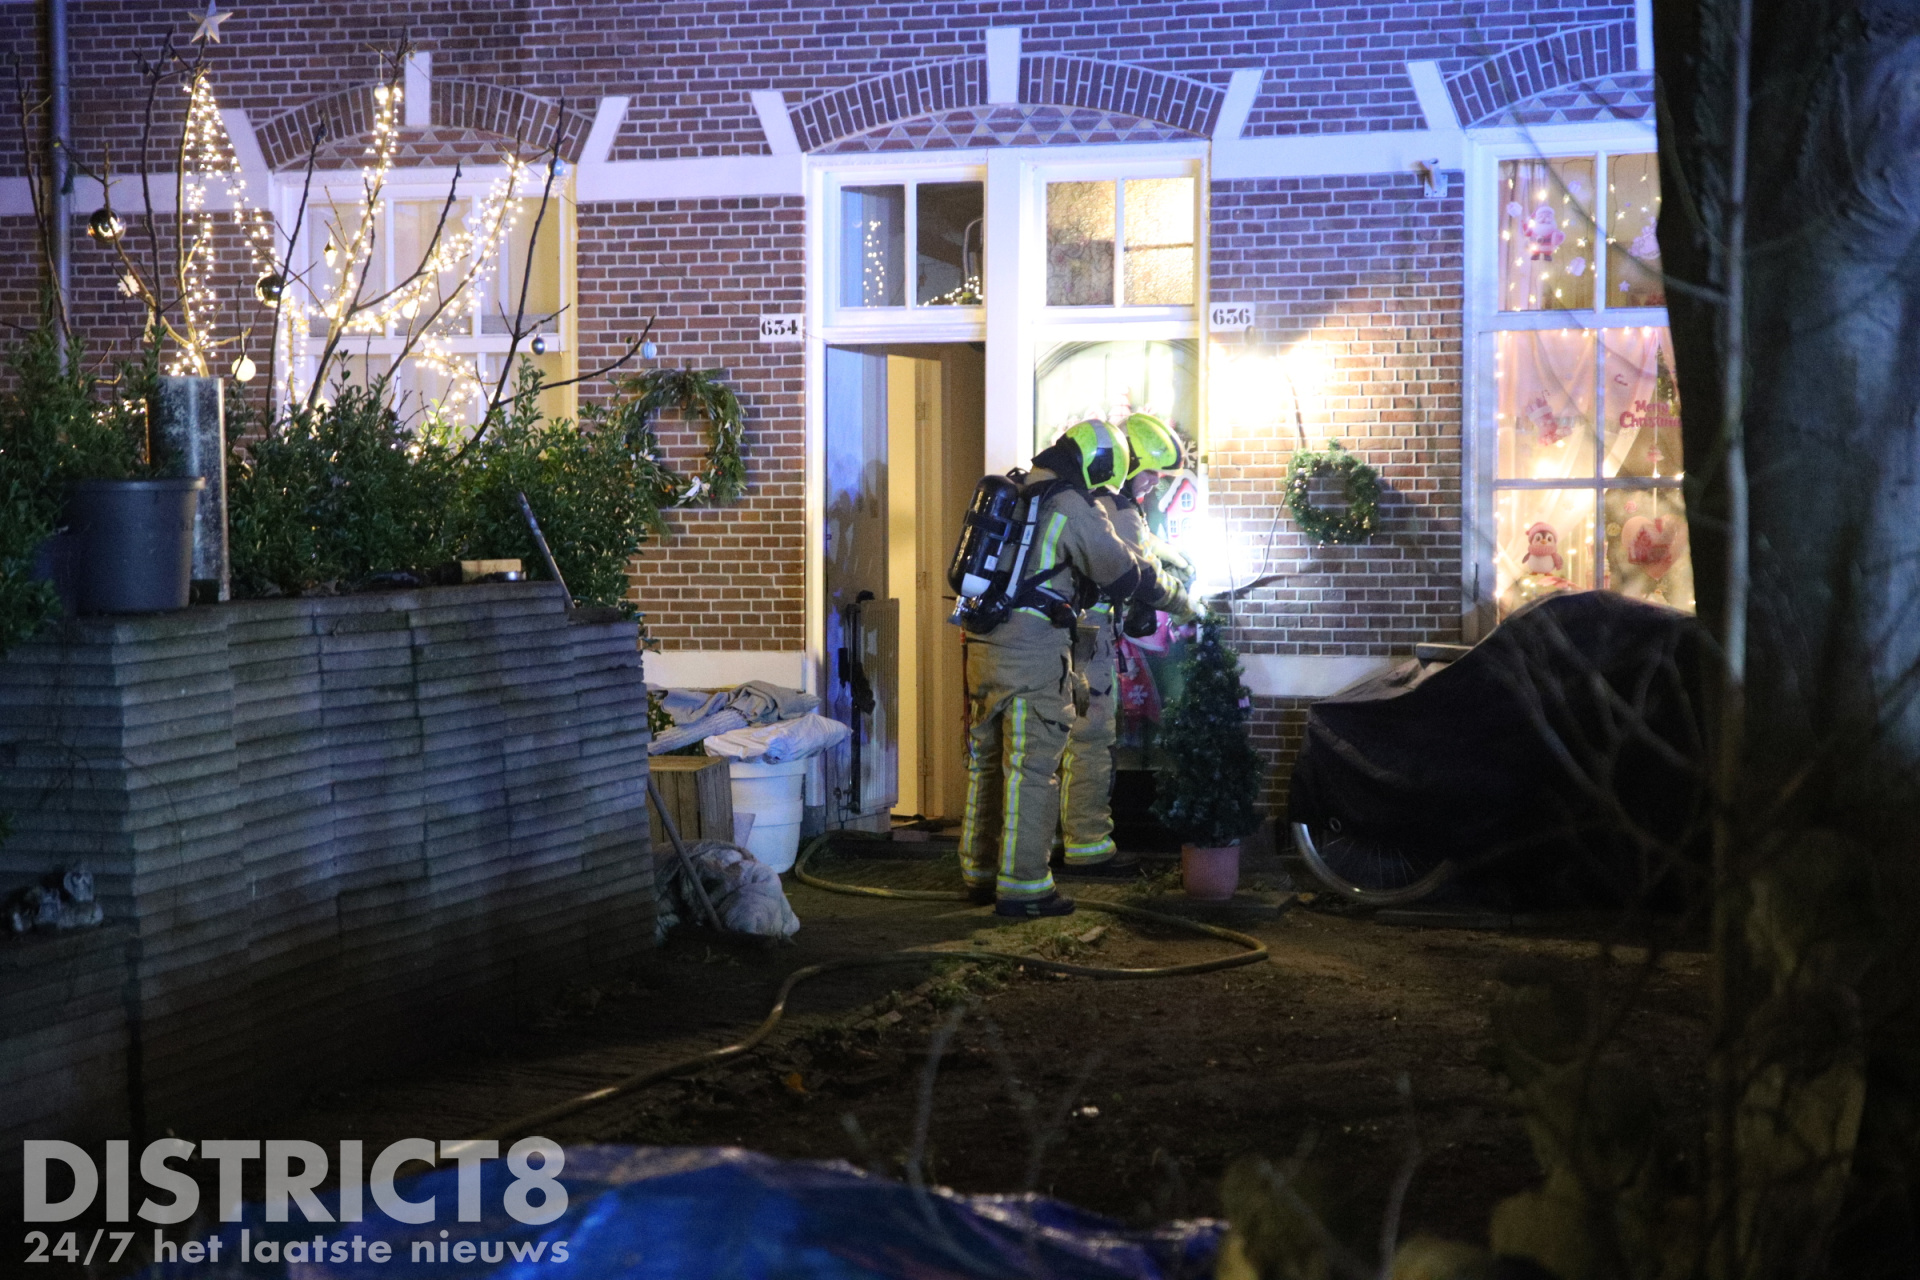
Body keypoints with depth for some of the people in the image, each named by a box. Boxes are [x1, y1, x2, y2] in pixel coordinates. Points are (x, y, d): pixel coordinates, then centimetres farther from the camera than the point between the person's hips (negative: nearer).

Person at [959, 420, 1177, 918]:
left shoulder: (1015, 496, 15)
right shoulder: (1074, 508, -9)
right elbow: (1123, 574, -3)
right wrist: (1167, 593, 17)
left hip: (984, 647, 8)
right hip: (1033, 653, -8)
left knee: (987, 761, 15)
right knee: (1031, 770, -4)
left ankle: (981, 873, 24)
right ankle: (1022, 886, -3)